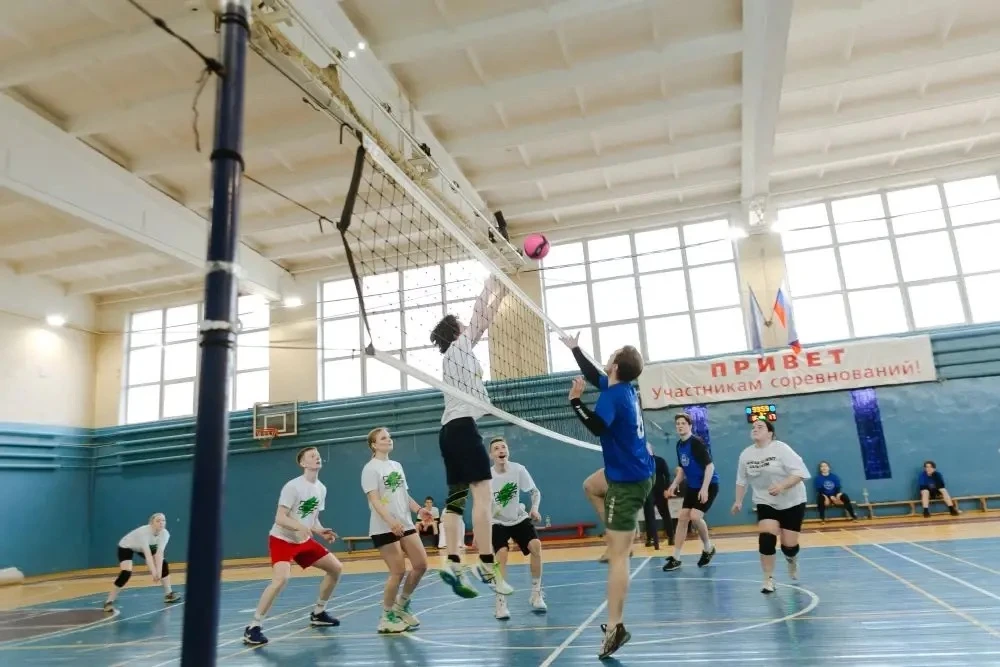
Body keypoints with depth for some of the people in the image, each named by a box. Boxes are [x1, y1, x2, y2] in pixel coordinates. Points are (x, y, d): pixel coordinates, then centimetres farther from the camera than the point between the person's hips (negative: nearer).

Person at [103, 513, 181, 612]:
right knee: (126, 573, -25)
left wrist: (159, 571, -38)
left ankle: (168, 594, 7)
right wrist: (154, 572, -47)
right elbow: (147, 554, -45)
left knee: (163, 563, -5)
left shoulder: (165, 533, -25)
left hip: (146, 546, 6)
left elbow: (159, 553, -30)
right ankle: (109, 602, -10)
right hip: (126, 547, -6)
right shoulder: (144, 532, -41)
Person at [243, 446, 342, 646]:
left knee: (336, 568, 6)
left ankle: (318, 613, 22)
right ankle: (253, 627, -16)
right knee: (281, 579, -30)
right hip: (281, 540, -8)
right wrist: (301, 527, -40)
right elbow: (280, 518, -24)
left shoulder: (321, 488, 3)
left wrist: (321, 532, -6)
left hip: (304, 541, 8)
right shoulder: (293, 486, -20)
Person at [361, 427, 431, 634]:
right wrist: (390, 521, -32)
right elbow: (374, 500, -18)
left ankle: (401, 606, 22)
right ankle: (387, 617, 11)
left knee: (421, 565, 3)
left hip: (406, 524, 7)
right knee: (398, 571, -7)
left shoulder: (397, 466, 15)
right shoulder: (370, 468, -7)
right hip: (384, 528, -7)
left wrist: (418, 509, 1)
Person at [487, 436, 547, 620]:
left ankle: (536, 595, -2)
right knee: (502, 554, -23)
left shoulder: (518, 469, -16)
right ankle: (501, 603, -11)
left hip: (519, 518, 2)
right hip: (497, 522, -1)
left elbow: (535, 492, -3)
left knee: (535, 545, -19)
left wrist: (534, 508, -22)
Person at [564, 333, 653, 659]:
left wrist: (575, 400, -30)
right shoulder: (624, 387, 9)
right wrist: (575, 348, 37)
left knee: (618, 555, -10)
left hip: (627, 481, -9)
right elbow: (594, 375, 27)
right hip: (638, 473, 9)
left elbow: (597, 426, -37)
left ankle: (615, 627, -11)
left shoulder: (613, 396, -18)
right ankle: (613, 539, 33)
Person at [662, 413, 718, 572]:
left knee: (695, 516, -19)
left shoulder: (697, 442, -18)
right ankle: (676, 558, 9)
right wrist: (674, 485, 8)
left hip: (708, 485, -8)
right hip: (693, 486, 8)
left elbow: (710, 465, -22)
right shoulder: (679, 445, 6)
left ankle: (708, 548, 9)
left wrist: (704, 488, -27)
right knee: (682, 518, 2)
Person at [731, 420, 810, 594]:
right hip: (766, 502, 3)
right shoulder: (745, 454, -2)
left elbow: (799, 472, -22)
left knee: (788, 545, 0)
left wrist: (781, 486, -35)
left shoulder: (780, 448, -18)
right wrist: (738, 501, 9)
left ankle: (792, 560, 38)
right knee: (766, 537, -17)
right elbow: (741, 480, 11)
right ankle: (768, 579, -5)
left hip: (791, 502, -3)